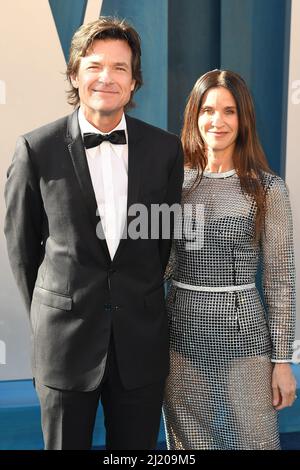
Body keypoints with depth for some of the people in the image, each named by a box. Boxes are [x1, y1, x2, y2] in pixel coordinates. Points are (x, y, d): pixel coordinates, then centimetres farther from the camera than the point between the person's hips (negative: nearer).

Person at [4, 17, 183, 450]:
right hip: (65, 337, -1)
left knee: (137, 445, 17)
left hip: (141, 339, 2)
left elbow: (166, 236, 8)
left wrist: (139, 302, 11)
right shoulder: (37, 149, -6)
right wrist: (47, 317, 8)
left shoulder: (165, 148, -1)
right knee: (64, 444, 15)